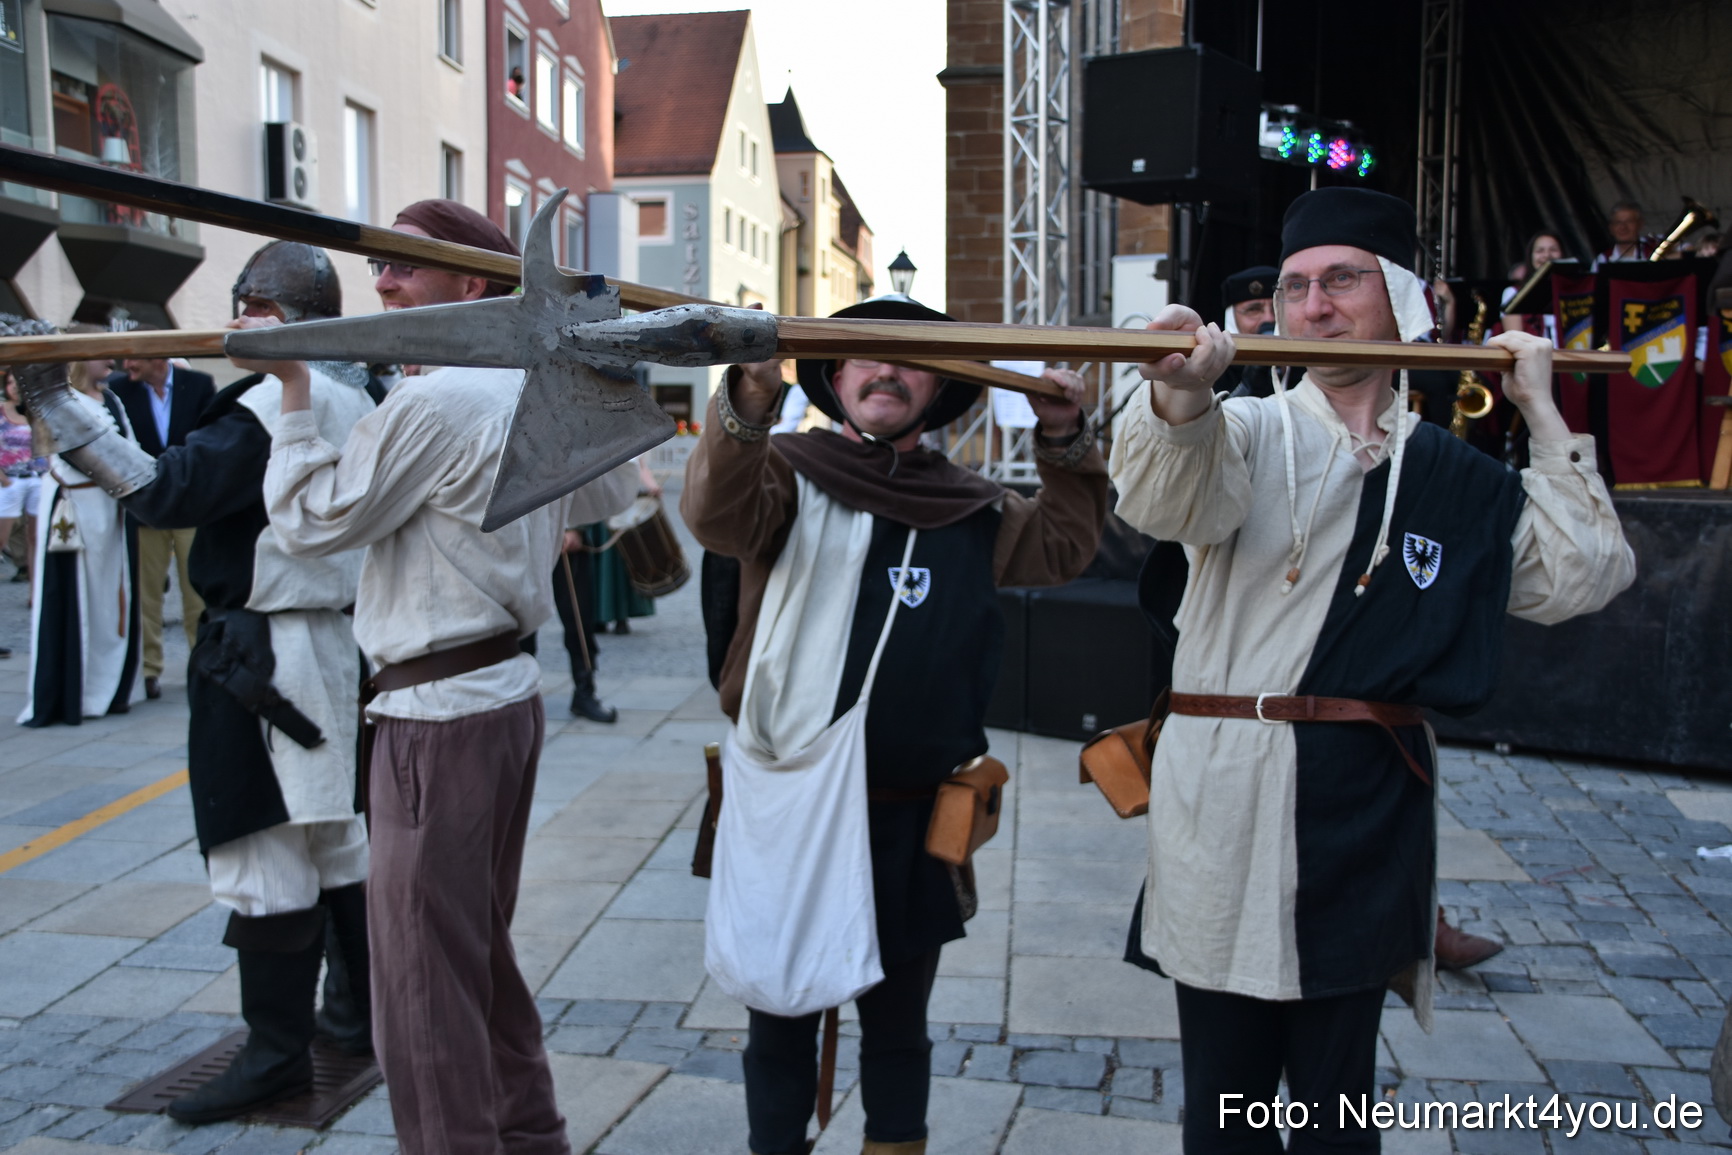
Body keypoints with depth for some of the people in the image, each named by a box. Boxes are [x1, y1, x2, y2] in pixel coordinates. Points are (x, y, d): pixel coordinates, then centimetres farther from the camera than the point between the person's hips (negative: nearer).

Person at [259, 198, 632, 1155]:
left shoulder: (433, 402, -18)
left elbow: (313, 521, -10)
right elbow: (605, 498, 27)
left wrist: (294, 387, -3)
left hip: (439, 711, -10)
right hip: (506, 690, 10)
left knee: (423, 977, 0)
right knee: (480, 946, 22)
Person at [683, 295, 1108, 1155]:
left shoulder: (968, 510, 9)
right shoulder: (791, 473, -5)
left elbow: (1062, 544, 16)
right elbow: (718, 516, -24)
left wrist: (1065, 439, 1)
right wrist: (749, 398, -42)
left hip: (914, 816, 3)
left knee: (899, 1018, 19)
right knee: (780, 1013, 13)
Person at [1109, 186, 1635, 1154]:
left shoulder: (1455, 477, 11)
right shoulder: (1251, 432, 1)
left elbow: (1585, 576, 5)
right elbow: (1169, 500, -22)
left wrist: (1542, 413, 4)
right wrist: (1177, 402, -45)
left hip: (1366, 813, 2)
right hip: (1226, 808, -2)